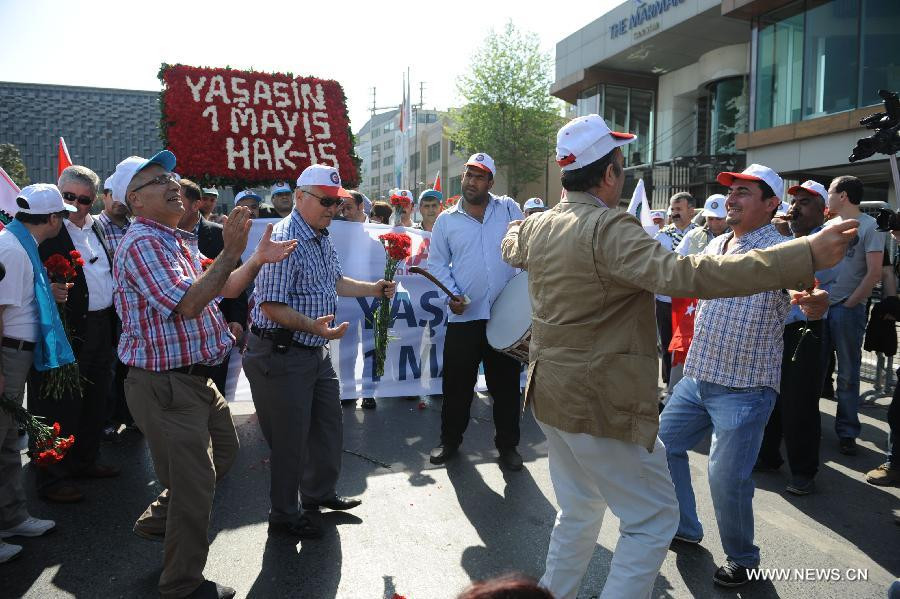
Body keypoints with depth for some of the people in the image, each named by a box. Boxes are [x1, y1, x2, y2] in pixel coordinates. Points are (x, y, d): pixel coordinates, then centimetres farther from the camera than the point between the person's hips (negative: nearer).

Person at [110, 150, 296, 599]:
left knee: (223, 449, 26)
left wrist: (256, 261, 1)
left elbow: (225, 289, 15)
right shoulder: (142, 243, -19)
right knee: (194, 482, 1)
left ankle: (156, 520, 43)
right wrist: (231, 253, -31)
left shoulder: (178, 240, 13)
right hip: (165, 385, -10)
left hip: (195, 377, 10)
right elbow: (188, 305, -30)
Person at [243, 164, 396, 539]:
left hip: (317, 353, 10)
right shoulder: (284, 240, -22)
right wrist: (313, 325, -37)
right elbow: (271, 306, -26)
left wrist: (374, 289, 14)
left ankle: (319, 493, 41)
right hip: (282, 355, -10)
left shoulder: (322, 238, 10)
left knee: (328, 426, 20)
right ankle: (284, 516, 24)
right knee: (290, 438, 4)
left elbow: (334, 282, 23)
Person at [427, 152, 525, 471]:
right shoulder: (446, 220, 5)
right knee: (456, 384, 9)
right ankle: (450, 440, 30)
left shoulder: (508, 209, 4)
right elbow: (437, 263, 7)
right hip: (463, 316, 0)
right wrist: (452, 294, -8)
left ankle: (507, 444, 26)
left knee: (506, 384, 10)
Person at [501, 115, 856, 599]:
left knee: (578, 511, 25)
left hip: (550, 394, 9)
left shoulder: (536, 227, 3)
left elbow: (510, 248, 27)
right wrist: (804, 254, -31)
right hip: (601, 403, -9)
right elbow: (685, 274, -34)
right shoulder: (609, 229, -22)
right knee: (653, 519, 8)